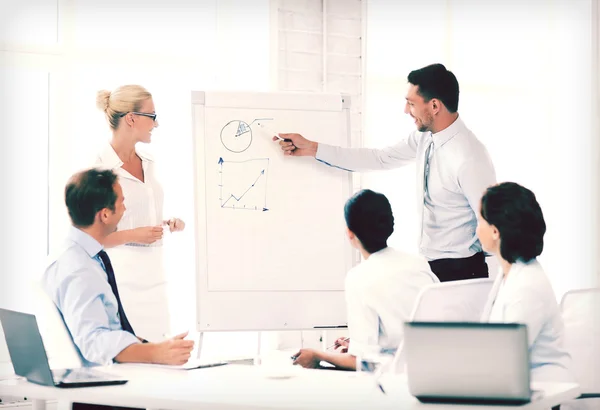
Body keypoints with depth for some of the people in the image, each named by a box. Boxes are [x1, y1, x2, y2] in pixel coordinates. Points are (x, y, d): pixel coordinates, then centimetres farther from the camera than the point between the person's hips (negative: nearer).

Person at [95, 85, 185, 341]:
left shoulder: (147, 162, 12)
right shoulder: (100, 169, -11)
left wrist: (167, 224, 7)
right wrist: (133, 235, -20)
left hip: (153, 274, 7)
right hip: (122, 278, -7)